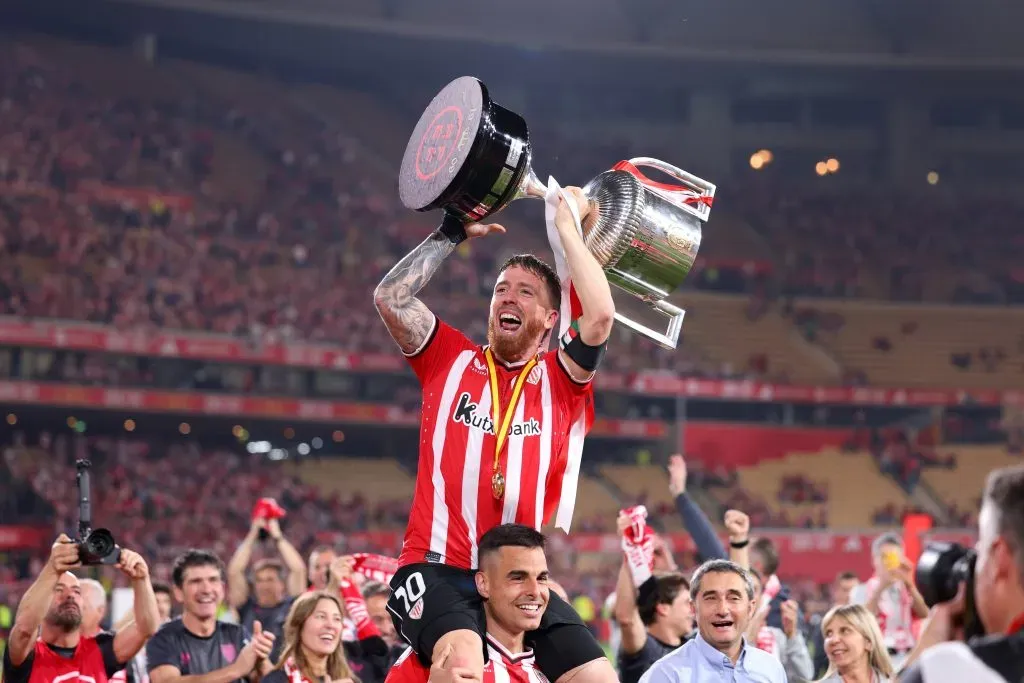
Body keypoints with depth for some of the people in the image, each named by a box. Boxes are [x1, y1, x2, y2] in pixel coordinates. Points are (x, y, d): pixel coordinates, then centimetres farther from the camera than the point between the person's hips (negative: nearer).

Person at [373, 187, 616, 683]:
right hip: (437, 569, -2)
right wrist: (453, 233, 4)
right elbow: (390, 298, -2)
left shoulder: (561, 380, 10)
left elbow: (601, 315, -7)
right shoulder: (450, 360, 11)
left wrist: (567, 224, 1)